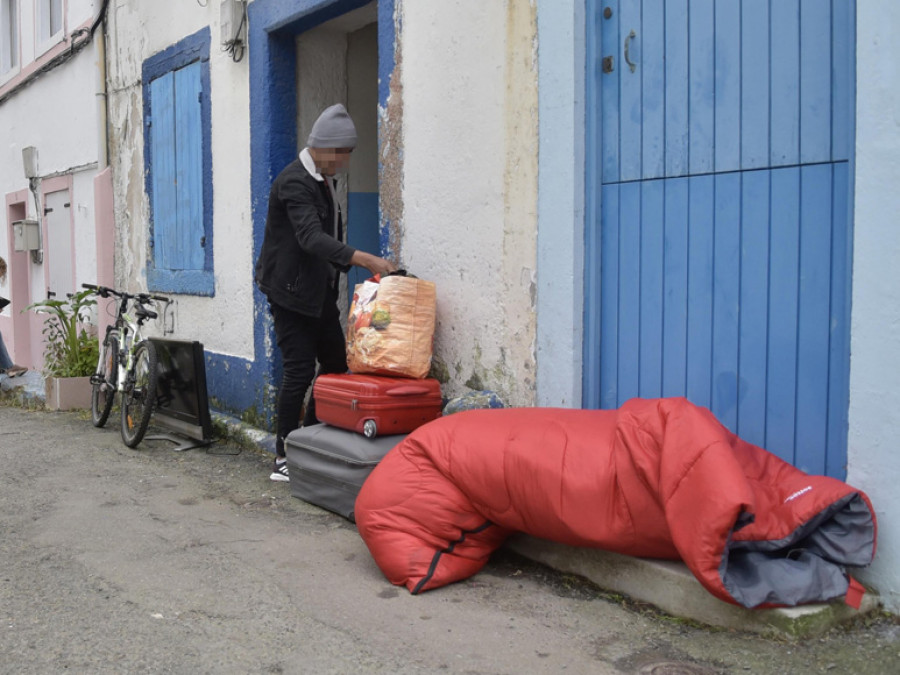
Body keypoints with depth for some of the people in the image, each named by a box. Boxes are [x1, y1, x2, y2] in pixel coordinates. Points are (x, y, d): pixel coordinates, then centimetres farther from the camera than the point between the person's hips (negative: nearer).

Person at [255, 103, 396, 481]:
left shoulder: (323, 180, 12)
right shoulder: (294, 182, -18)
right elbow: (311, 237, -33)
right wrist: (362, 259, -41)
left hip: (320, 291, 9)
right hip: (291, 291, -9)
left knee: (336, 364, 11)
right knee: (299, 371, -8)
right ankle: (284, 458, 3)